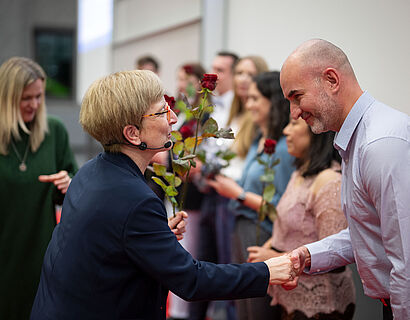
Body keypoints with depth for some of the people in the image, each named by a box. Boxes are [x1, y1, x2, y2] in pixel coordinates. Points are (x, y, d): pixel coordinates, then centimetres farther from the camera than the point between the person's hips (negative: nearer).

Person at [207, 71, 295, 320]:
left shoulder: (284, 147, -17)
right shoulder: (259, 142, 13)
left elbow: (281, 208, -20)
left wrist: (239, 194, -15)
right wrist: (229, 184, 6)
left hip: (264, 238, -9)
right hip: (243, 234, 9)